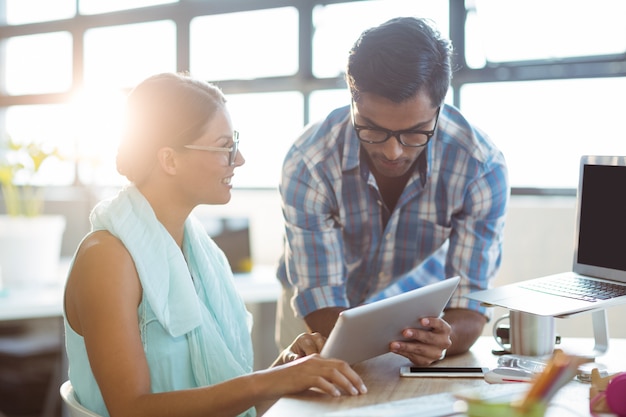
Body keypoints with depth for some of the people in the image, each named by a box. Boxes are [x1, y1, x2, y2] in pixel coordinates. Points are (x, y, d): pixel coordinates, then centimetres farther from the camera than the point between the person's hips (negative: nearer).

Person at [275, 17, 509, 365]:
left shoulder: (483, 168, -26)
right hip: (331, 313, -1)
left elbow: (470, 303, -21)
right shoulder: (309, 166, -28)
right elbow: (320, 301, -23)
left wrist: (443, 339, -45)